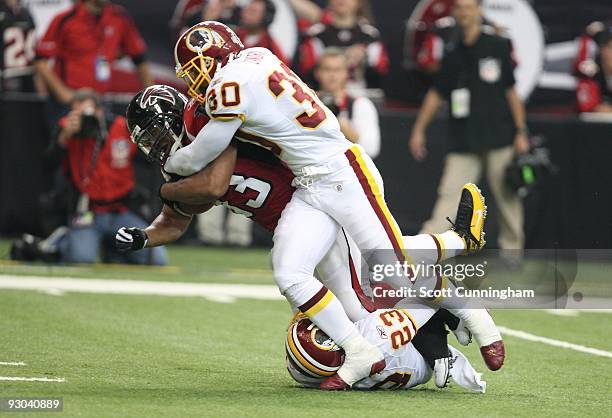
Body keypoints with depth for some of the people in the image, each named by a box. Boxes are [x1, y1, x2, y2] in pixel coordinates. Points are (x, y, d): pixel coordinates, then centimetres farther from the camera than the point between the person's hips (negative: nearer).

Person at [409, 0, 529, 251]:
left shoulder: (498, 47, 1)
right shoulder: (452, 54, 8)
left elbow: (511, 91, 3)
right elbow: (436, 94, 15)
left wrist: (521, 132, 0)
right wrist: (419, 129, 13)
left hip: (499, 138, -2)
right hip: (464, 142, 2)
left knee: (507, 197, 3)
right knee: (449, 194, -6)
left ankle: (512, 251, 16)